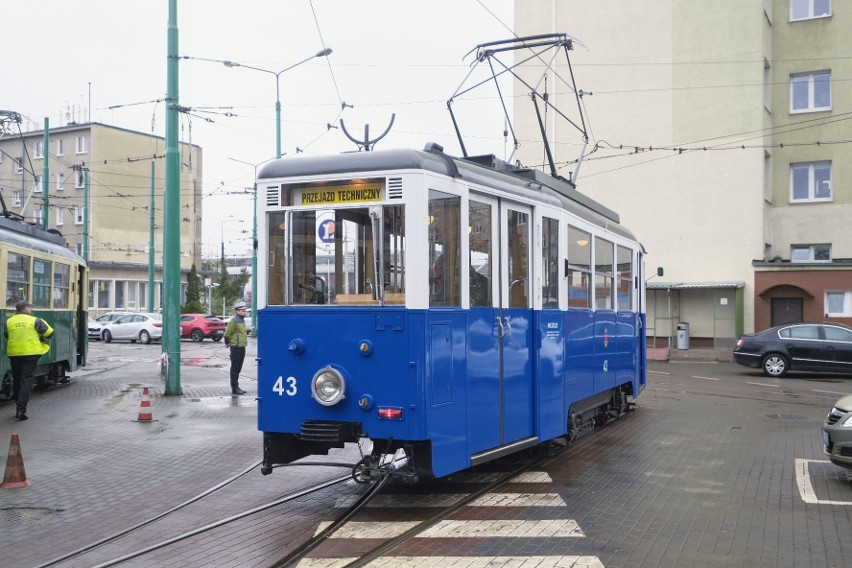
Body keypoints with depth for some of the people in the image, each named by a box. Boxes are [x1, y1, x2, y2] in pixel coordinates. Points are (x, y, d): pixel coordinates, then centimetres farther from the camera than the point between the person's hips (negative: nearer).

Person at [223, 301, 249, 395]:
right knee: (235, 369, -4)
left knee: (238, 369, 14)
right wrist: (227, 343, -4)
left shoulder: (242, 320, 15)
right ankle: (234, 388, 0)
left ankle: (236, 387, 21)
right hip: (236, 348, -9)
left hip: (242, 347, 9)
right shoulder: (234, 321, -14)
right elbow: (227, 333, -15)